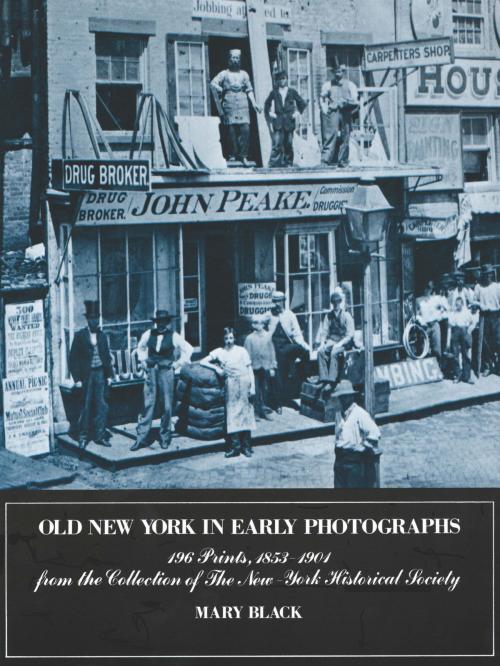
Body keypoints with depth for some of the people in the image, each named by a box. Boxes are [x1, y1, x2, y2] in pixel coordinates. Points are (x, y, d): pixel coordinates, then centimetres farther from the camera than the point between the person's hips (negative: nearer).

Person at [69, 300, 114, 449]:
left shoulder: (102, 336, 9)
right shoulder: (80, 335, -3)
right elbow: (73, 358, -4)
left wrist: (110, 374, 6)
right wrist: (77, 378, -9)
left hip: (100, 373, 4)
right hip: (86, 374, -4)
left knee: (102, 406, 4)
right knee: (86, 406, 0)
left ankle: (100, 436, 12)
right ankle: (83, 436, 11)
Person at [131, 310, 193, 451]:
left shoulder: (173, 336, -4)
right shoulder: (148, 334, 3)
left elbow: (188, 349, 5)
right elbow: (141, 347, 22)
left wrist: (178, 363, 1)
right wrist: (142, 360, 11)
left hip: (166, 371, -2)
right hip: (151, 371, 2)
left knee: (167, 405, 1)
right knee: (148, 404, -2)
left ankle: (164, 437, 14)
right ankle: (141, 438, 0)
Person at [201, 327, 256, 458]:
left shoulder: (241, 351, 5)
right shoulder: (219, 352, 9)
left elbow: (249, 369, 4)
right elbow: (203, 362, 9)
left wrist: (252, 387, -4)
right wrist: (216, 368, -4)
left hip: (244, 382, -1)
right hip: (230, 384, 1)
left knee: (245, 412, -1)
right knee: (232, 413, -2)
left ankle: (246, 446, 2)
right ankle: (235, 446, -1)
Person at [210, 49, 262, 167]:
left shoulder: (244, 74, 19)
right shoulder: (224, 73, 11)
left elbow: (249, 90, 17)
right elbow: (213, 84, -1)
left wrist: (254, 103, 8)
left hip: (242, 103, 2)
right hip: (230, 103, -2)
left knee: (245, 128, -11)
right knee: (232, 129, -6)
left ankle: (243, 155, -9)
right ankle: (233, 154, 2)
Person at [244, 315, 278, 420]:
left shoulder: (268, 336, 2)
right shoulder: (250, 338, -3)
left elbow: (272, 351, 5)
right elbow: (247, 354, -1)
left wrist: (272, 367, 3)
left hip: (266, 367, 2)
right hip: (255, 368, -2)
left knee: (264, 390, 8)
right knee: (256, 391, 3)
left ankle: (263, 411, 17)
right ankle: (256, 412, 11)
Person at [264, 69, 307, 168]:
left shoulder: (292, 92, 8)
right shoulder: (274, 93, 8)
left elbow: (302, 104, 14)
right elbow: (267, 104, 21)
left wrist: (297, 113, 6)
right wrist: (270, 114, 10)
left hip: (289, 121, 1)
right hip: (278, 122, -1)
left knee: (288, 144, 3)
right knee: (277, 143, -11)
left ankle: (288, 163, 11)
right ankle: (273, 164, -12)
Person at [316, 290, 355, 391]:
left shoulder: (346, 315, 0)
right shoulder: (329, 316, 13)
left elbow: (350, 334, -6)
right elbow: (324, 331, 11)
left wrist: (340, 344, -19)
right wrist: (322, 343, -9)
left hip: (344, 342, -4)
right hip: (331, 341, 4)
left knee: (334, 352, -36)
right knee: (320, 351, -29)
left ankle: (331, 381, -38)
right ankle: (324, 380, -33)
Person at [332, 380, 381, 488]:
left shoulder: (359, 414, -14)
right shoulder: (339, 412, 10)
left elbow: (375, 433, -22)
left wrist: (363, 448, -14)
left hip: (355, 461, -7)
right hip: (340, 459, 7)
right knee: (339, 485, 10)